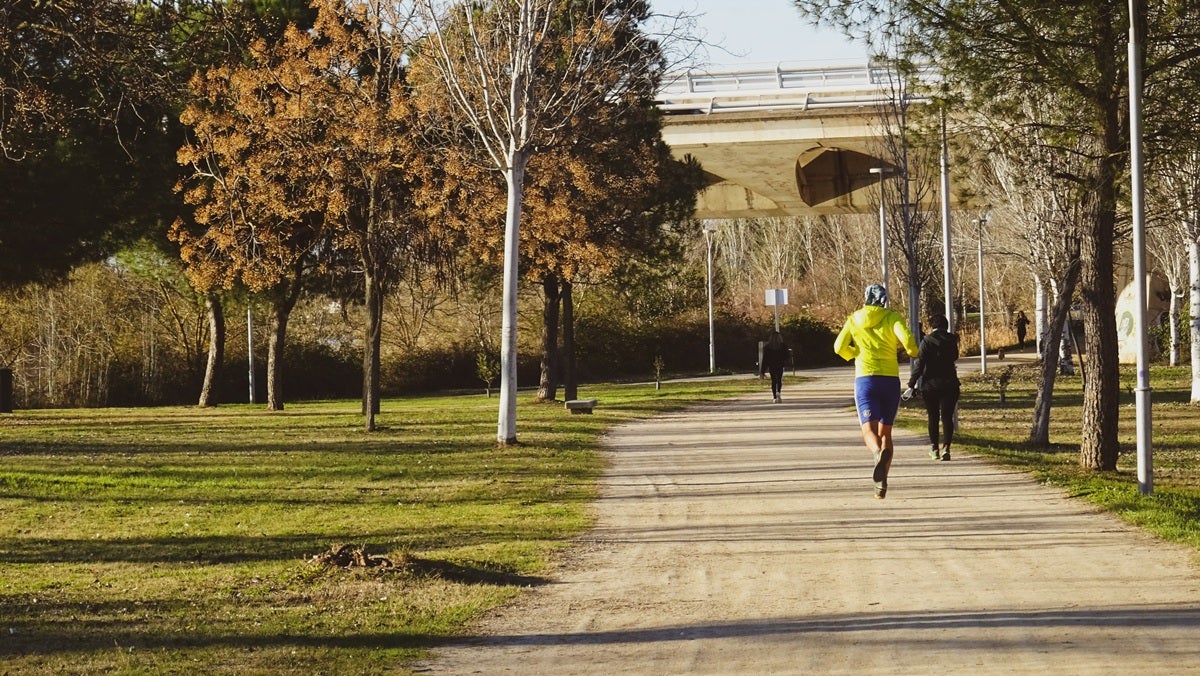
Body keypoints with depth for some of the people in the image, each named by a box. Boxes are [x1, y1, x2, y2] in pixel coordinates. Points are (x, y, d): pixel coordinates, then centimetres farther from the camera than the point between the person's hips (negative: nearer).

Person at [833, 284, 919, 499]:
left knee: (869, 431, -9)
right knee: (885, 433, 12)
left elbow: (839, 347, -1)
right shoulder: (892, 318, 3)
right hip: (891, 379, 1)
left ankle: (879, 453, -45)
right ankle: (881, 483, 4)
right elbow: (907, 339, -14)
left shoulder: (854, 319, 8)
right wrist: (912, 351, 8)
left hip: (865, 379, -1)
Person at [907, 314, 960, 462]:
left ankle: (934, 449, 20)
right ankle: (946, 447, -17)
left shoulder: (927, 340, -8)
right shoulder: (951, 339, 1)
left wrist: (912, 385, -12)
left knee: (933, 417, 13)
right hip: (950, 383, 1)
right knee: (947, 417, 0)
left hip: (930, 384, -1)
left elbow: (920, 364, -12)